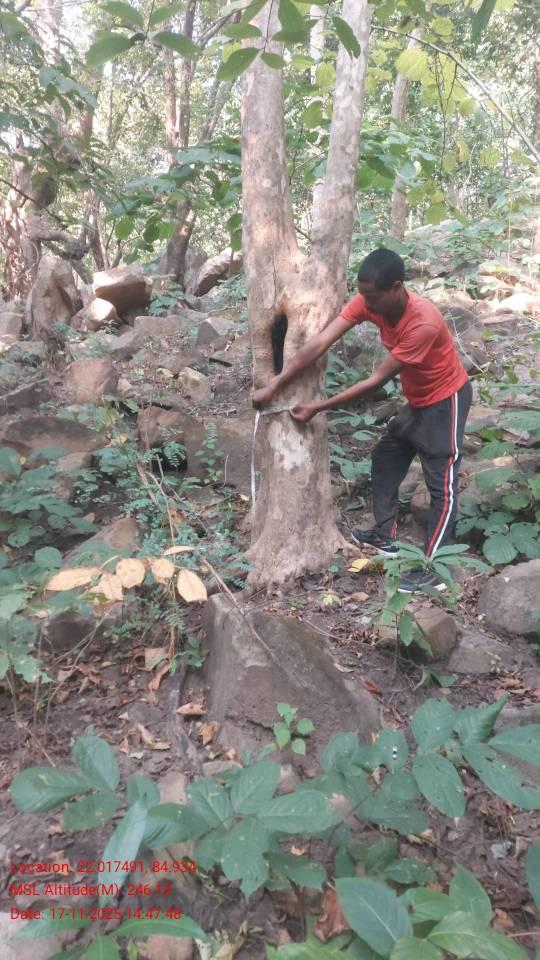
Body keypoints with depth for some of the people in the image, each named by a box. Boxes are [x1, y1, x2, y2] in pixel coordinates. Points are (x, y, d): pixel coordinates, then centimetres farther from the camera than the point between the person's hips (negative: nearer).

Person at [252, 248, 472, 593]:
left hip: (446, 400, -8)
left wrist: (318, 408, -27)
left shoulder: (424, 322, -36)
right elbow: (319, 344, -21)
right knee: (385, 460, 15)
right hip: (416, 400, 8)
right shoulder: (369, 301, -16)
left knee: (441, 483, -4)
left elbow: (377, 380, -30)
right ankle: (386, 537, 29)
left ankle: (431, 569, 3)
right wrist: (274, 387, -26)